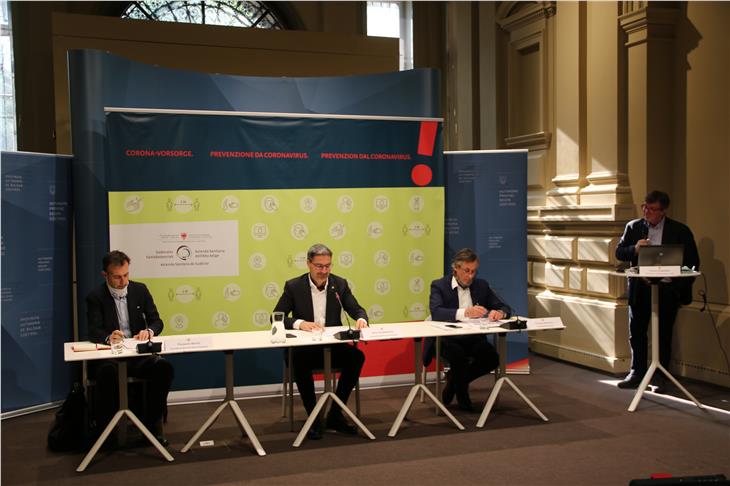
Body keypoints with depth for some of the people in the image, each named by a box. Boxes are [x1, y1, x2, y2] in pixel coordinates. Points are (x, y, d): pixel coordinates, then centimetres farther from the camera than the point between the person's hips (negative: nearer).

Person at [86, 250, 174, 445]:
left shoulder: (140, 290, 10)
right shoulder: (95, 297, 1)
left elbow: (157, 321, 8)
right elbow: (94, 332, -9)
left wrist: (149, 331, -17)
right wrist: (108, 337, -33)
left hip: (138, 355, 3)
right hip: (108, 356, -3)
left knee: (164, 367, -26)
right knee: (107, 371, -37)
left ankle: (153, 423, -13)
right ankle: (104, 428, -22)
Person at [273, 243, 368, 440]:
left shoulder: (340, 284, 5)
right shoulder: (293, 286, -3)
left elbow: (357, 310, 4)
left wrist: (361, 319, -21)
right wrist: (299, 323, -25)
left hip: (333, 346, 3)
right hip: (305, 348, -3)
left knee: (357, 356, -26)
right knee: (300, 361, -36)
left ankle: (335, 414, -12)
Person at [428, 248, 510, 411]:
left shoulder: (482, 286, 11)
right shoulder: (439, 286, -3)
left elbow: (504, 308, 11)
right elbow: (436, 312, -21)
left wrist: (500, 313, -16)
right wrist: (465, 313, -36)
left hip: (474, 338, 4)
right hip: (448, 339, -4)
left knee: (492, 358, -24)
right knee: (459, 356, -35)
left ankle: (455, 379, 6)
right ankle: (461, 391, -1)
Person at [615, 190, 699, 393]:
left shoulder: (680, 231, -2)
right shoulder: (633, 227, 5)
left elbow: (692, 262, 0)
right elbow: (619, 252, 5)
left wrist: (681, 287, -9)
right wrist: (635, 249, -16)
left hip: (667, 290, -2)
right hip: (639, 288, 2)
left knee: (664, 335, 5)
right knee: (636, 333, 7)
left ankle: (661, 378, 16)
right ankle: (637, 373, 20)